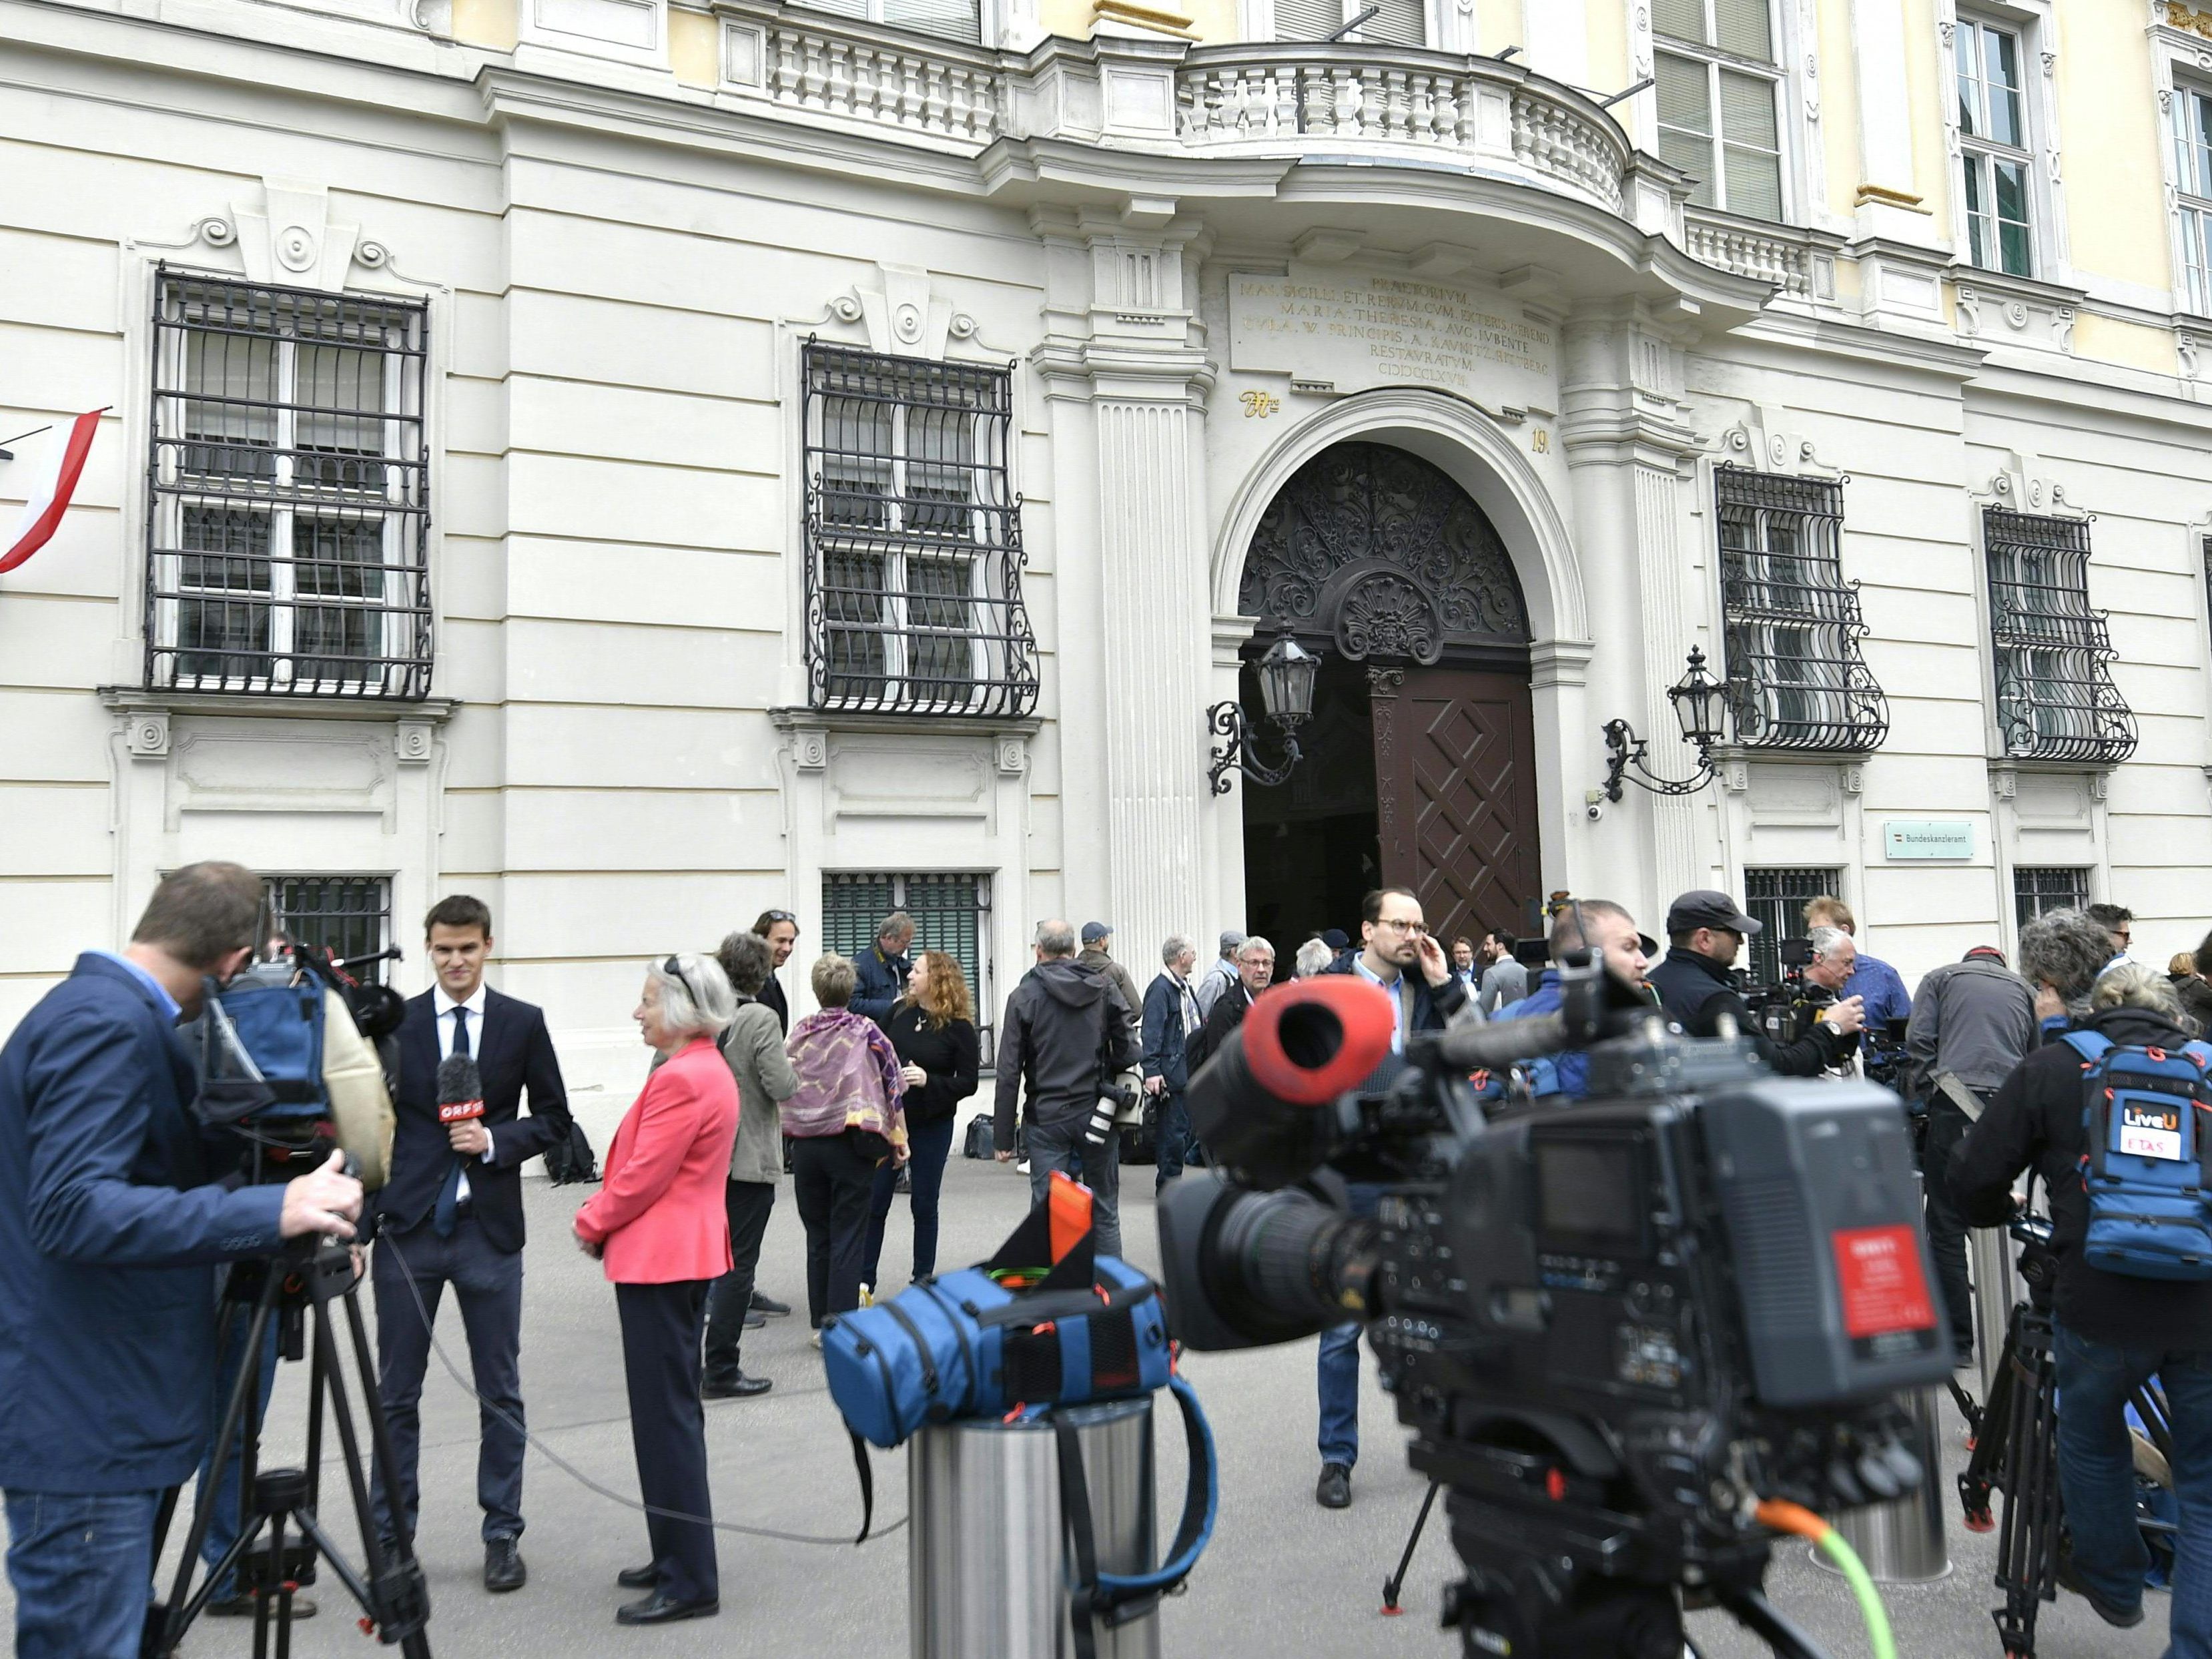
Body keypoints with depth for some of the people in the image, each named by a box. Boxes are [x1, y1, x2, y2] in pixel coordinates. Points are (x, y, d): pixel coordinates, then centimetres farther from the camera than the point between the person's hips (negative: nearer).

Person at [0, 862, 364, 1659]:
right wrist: (269, 1211, -33)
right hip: (84, 1425, -10)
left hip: (104, 1411, 10)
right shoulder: (106, 1026, -19)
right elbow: (72, 1209, -29)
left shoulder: (104, 1014, 11)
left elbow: (167, 1170, 19)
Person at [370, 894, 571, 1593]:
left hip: (489, 1228, 0)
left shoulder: (523, 1023, 1)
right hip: (408, 1227, 1)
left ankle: (502, 1536, 19)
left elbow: (553, 1117, 4)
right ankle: (392, 1534, 23)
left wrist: (496, 1139, -13)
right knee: (396, 1393, 9)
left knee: (500, 1393, 7)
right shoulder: (394, 1022, 1)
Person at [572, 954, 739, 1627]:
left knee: (666, 1418, -4)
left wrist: (592, 1223, -4)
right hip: (687, 1253, 11)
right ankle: (677, 1558, 29)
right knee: (674, 1411, 18)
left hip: (660, 1259, -11)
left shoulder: (682, 1079, -20)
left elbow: (642, 1177, -19)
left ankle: (689, 1583, 3)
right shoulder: (710, 1070, 13)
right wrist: (604, 1219, 8)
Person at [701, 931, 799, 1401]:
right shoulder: (761, 1019, -16)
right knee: (737, 1265, 2)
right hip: (748, 1159, -6)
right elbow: (781, 1087, -20)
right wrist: (791, 1069, 2)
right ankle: (720, 1372, 8)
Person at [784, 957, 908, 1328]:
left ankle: (819, 1325, 19)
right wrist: (898, 1139, 10)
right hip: (851, 1144, -3)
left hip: (805, 1146, 3)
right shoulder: (866, 1032, -3)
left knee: (817, 1237, 14)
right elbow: (893, 1087, 0)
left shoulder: (799, 1033, 4)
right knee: (848, 1238, 2)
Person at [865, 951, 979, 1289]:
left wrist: (929, 1080, -25)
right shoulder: (900, 1012, 0)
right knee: (873, 1203, 4)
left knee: (924, 1204, 8)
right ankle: (864, 1281, 14)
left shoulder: (959, 1028, -11)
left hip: (931, 1125, -3)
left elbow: (968, 1082, -11)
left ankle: (923, 1281, 21)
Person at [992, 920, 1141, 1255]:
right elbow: (1129, 1051, -5)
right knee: (1104, 1212, 11)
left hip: (1047, 1117, -1)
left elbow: (1009, 1073, -4)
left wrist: (1003, 1137, 0)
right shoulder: (1105, 989, 1)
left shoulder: (1024, 996, -3)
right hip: (1097, 1114, 2)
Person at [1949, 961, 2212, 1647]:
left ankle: (2112, 1582, 43)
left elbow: (1973, 1178, 1)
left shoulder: (2052, 1068, 3)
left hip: (2103, 1305, -2)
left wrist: (2000, 1214, 22)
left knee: (2091, 1436, 26)